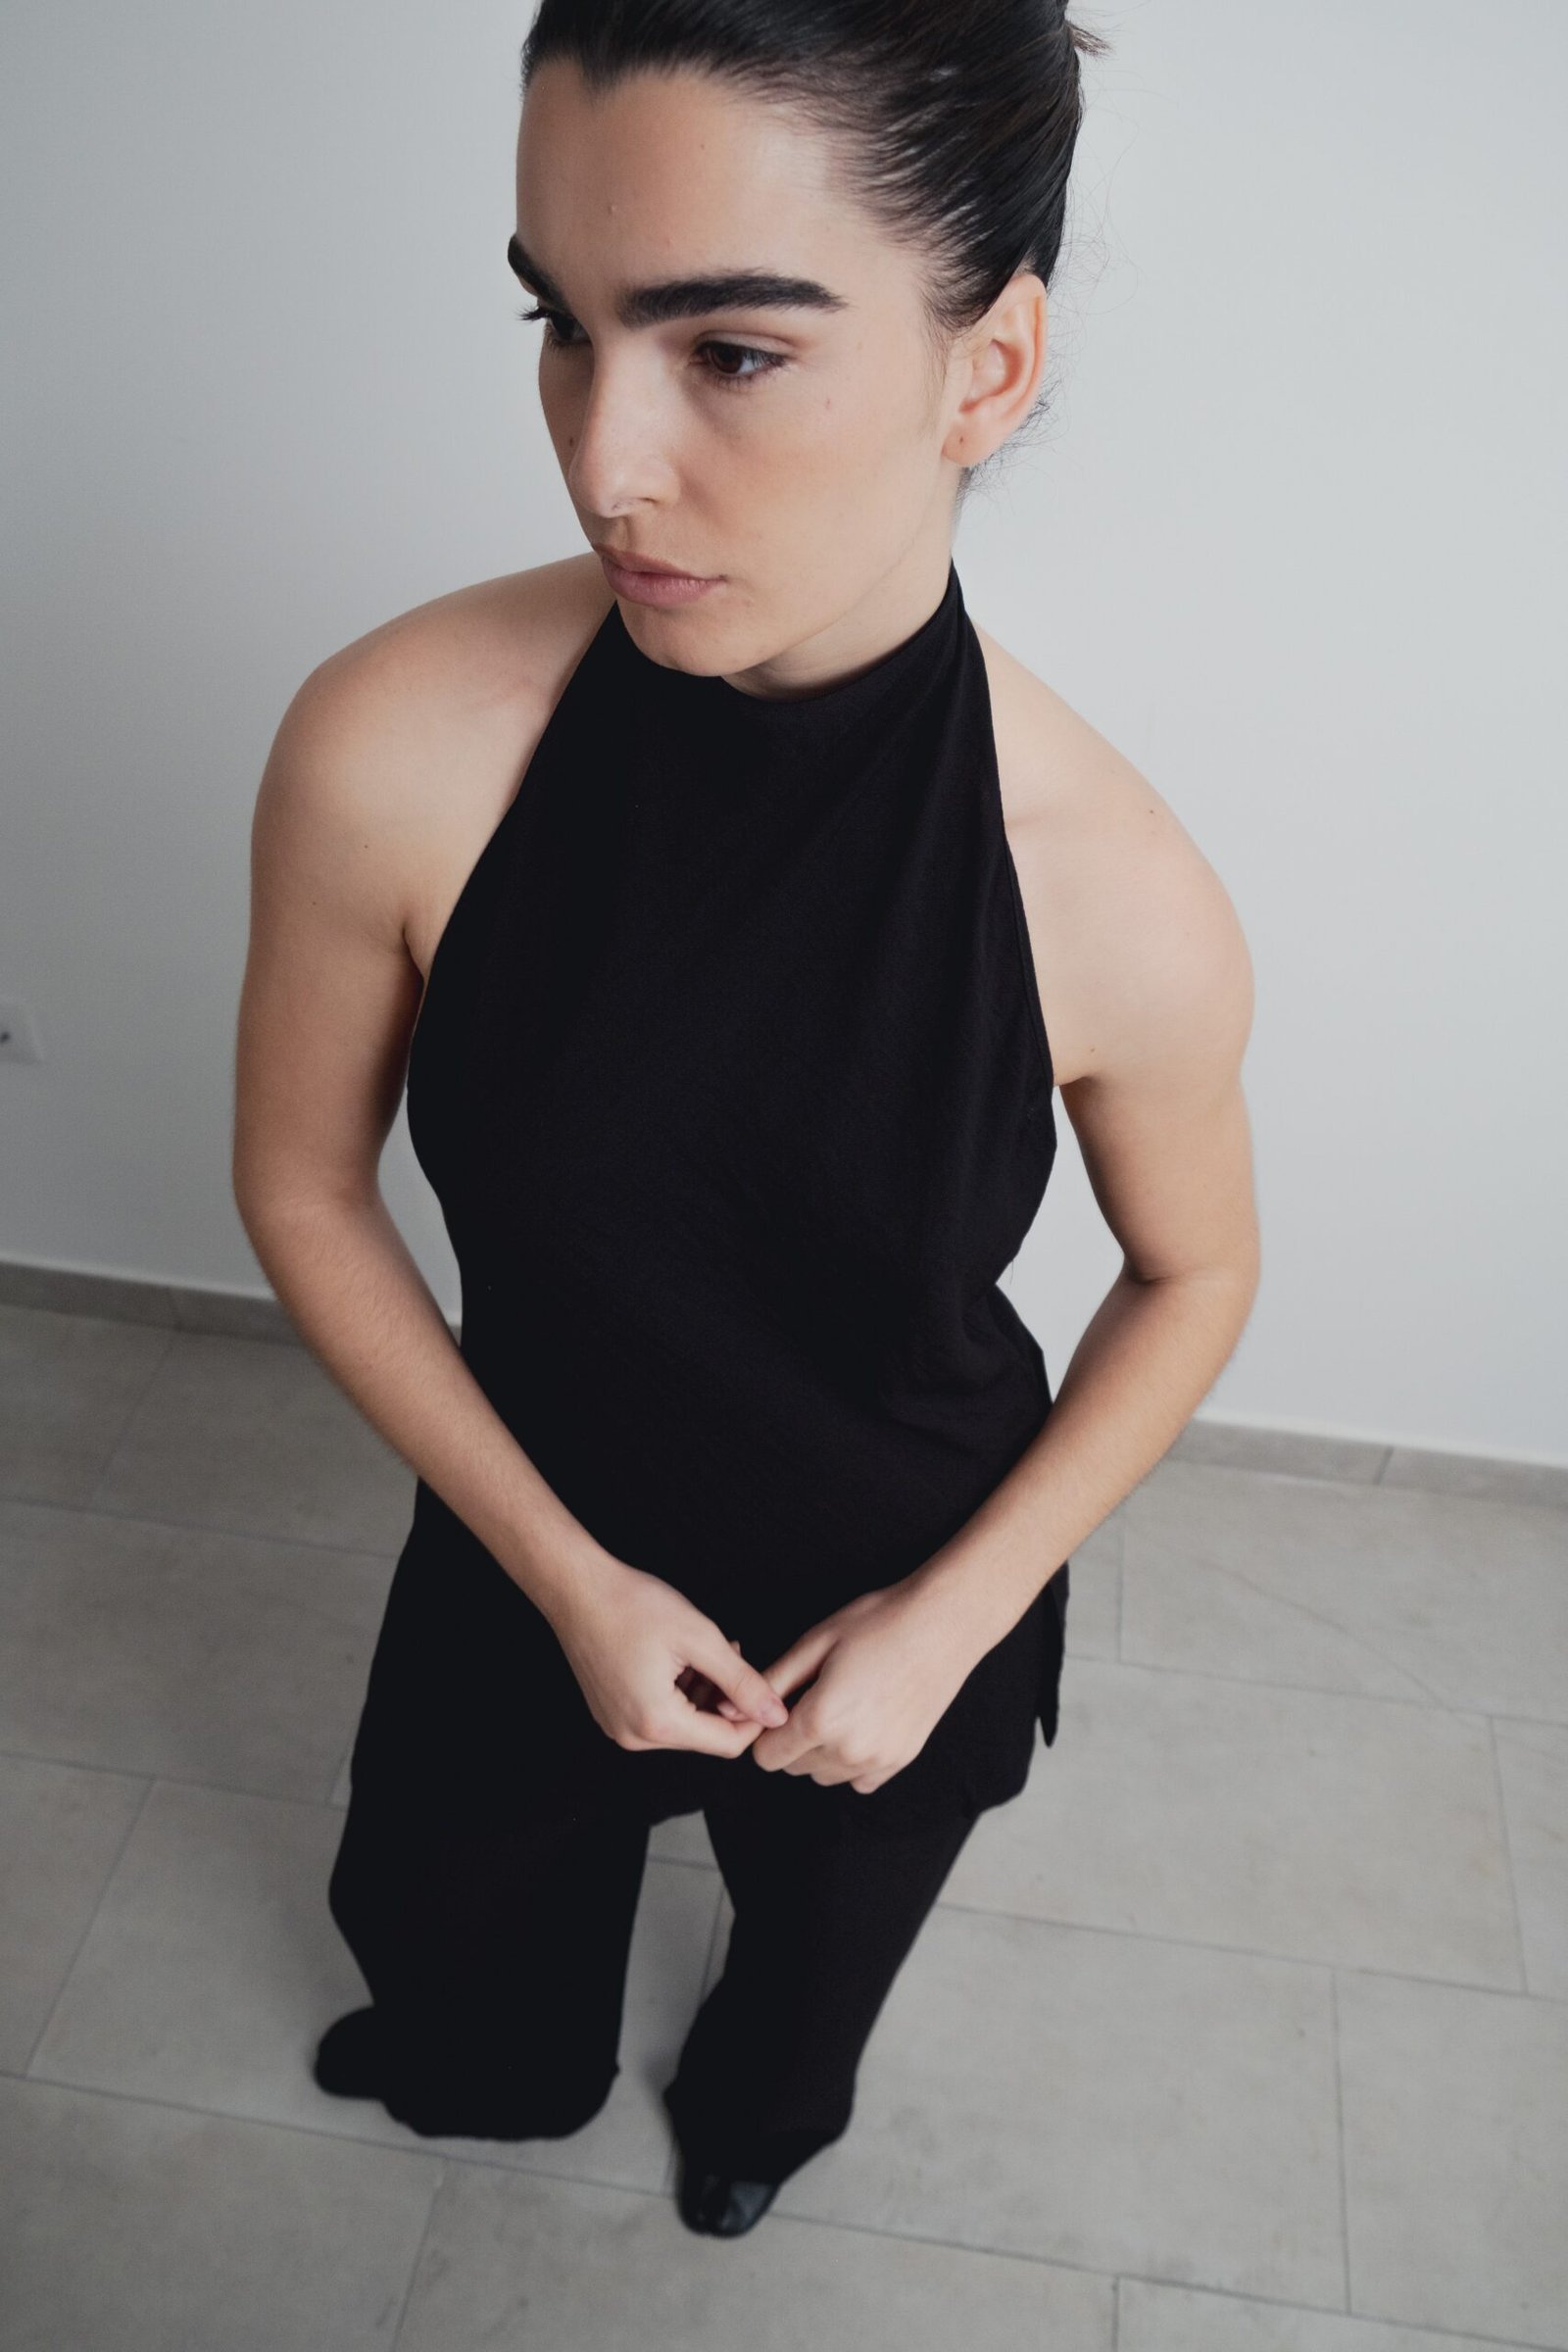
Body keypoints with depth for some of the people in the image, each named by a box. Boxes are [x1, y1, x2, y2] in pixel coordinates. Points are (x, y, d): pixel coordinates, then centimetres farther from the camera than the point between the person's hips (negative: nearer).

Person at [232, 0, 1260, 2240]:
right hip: (539, 1535, 1)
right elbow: (302, 1181, -13)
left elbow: (1195, 1274, -10)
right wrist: (565, 1573, -14)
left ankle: (758, 2108, 72)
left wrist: (948, 1620, -14)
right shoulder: (393, 752, -29)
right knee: (455, 1892, 31)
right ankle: (492, 2071, 72)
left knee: (826, 1924, 31)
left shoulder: (1119, 903, -30)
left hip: (911, 1581, 0)